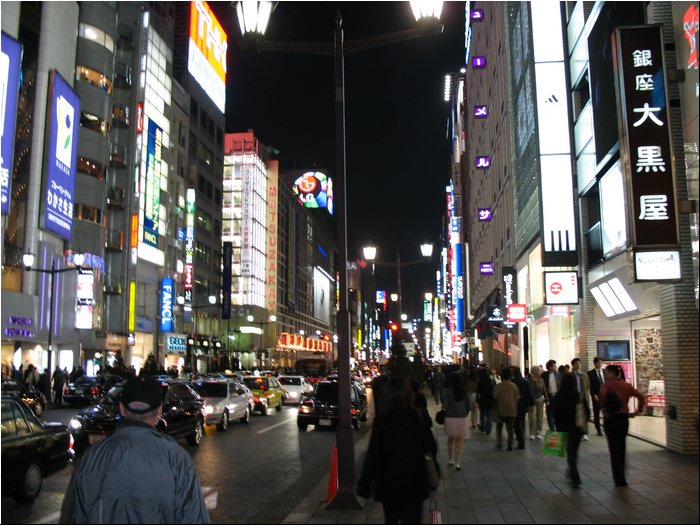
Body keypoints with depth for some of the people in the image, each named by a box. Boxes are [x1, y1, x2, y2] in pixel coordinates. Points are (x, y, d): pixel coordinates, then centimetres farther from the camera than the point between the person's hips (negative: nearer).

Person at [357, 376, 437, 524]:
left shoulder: (381, 421, -12)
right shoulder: (418, 418, -7)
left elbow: (373, 456, -14)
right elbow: (431, 448, 2)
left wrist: (364, 485, -9)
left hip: (388, 483, 0)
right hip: (414, 483, 0)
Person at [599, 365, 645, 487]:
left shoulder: (608, 384, -8)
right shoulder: (627, 385, 8)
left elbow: (602, 395, -27)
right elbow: (641, 397, 3)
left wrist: (603, 409, -15)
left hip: (611, 418, -5)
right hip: (624, 418, 5)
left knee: (614, 449, 2)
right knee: (621, 447, 20)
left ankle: (619, 479, 3)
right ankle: (620, 476, 29)